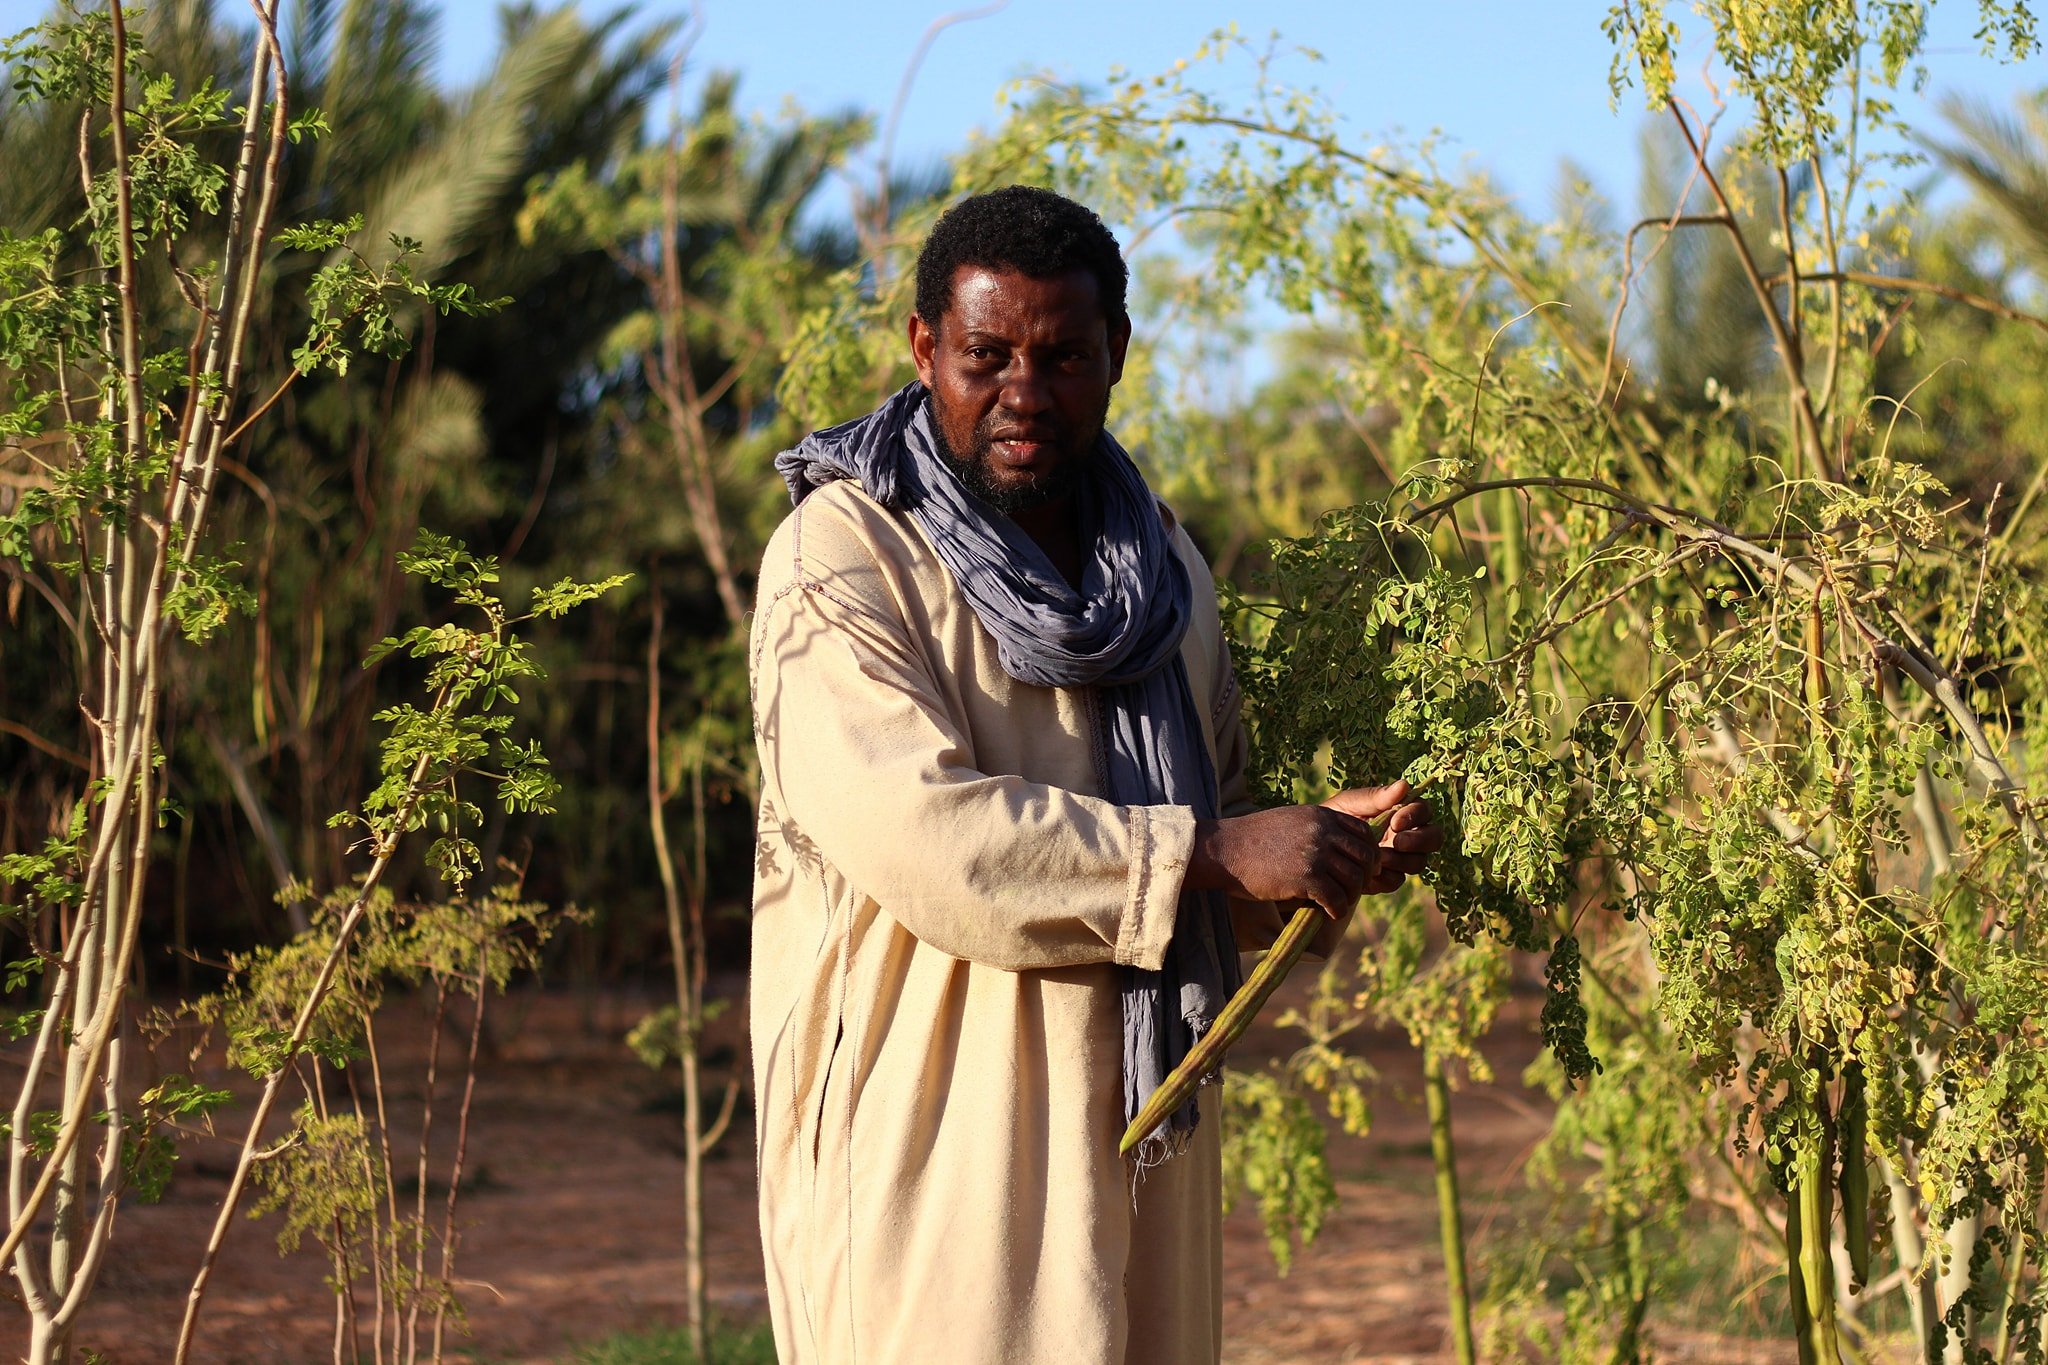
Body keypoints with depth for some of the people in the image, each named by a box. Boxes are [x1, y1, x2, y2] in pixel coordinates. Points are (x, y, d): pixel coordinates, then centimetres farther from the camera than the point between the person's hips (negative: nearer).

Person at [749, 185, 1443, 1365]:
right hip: (935, 1127, -6)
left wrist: (1332, 844, 2)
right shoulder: (843, 559, -8)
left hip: (1137, 1119, 7)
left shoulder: (1161, 560, 15)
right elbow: (912, 827, -22)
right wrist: (1214, 854, -20)